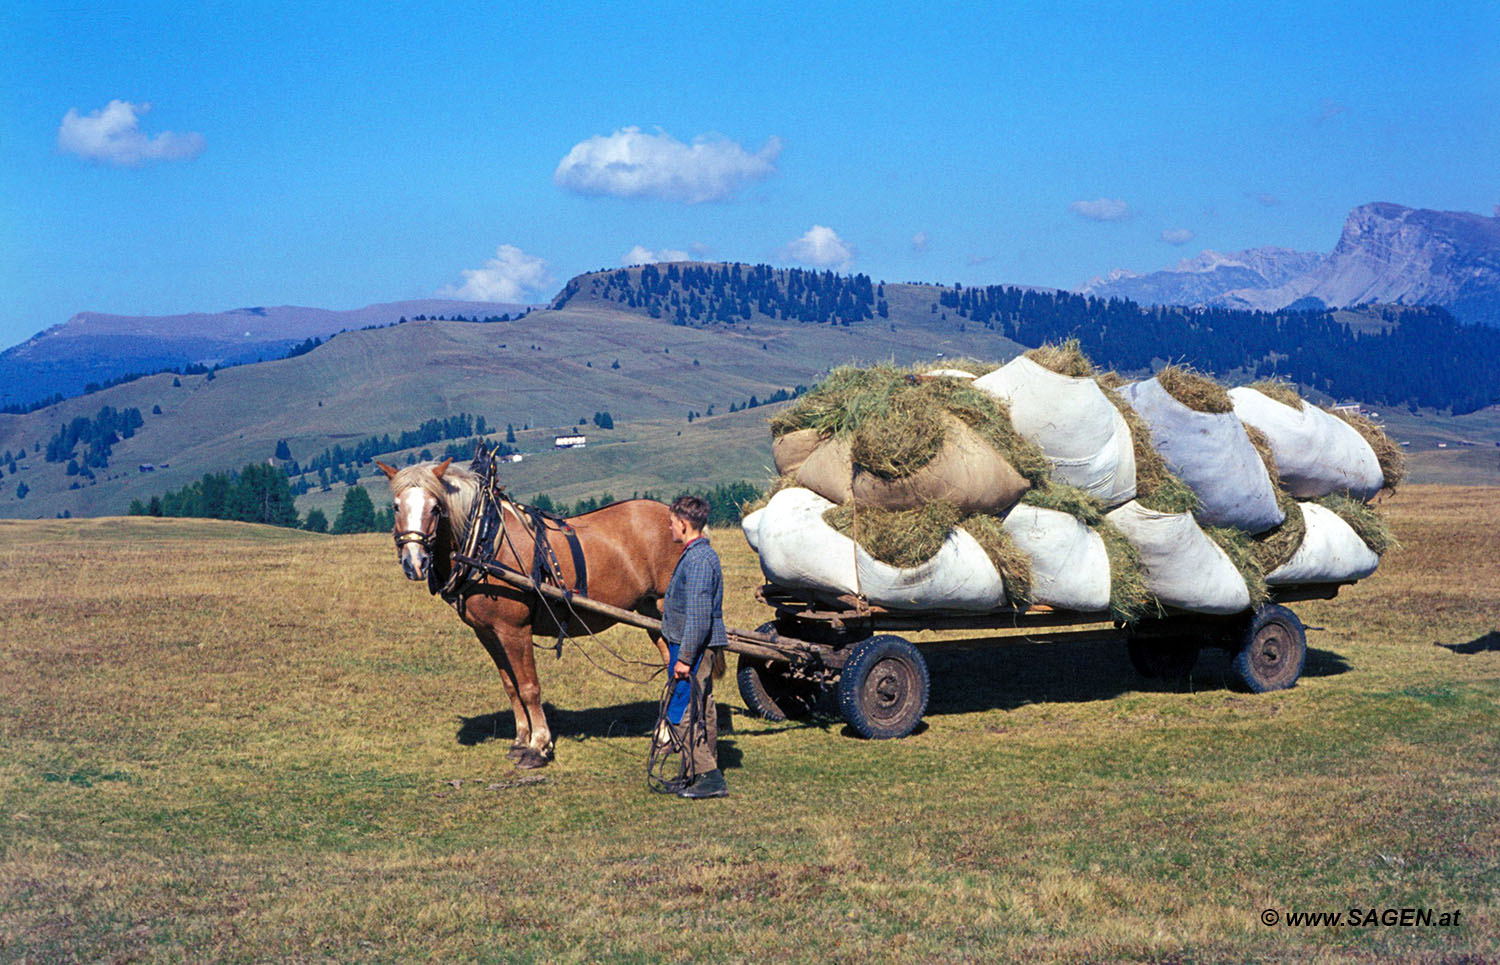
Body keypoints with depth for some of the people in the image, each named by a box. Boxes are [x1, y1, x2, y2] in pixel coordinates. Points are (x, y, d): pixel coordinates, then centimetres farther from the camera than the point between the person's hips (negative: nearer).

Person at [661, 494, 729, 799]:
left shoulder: (698, 560, -19)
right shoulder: (698, 555, 14)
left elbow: (699, 615, -24)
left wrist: (685, 658, -23)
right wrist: (676, 649, 27)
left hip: (694, 647, -11)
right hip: (698, 647, 11)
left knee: (685, 711, -9)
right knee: (702, 710, 15)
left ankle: (709, 776, -9)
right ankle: (707, 774, 22)